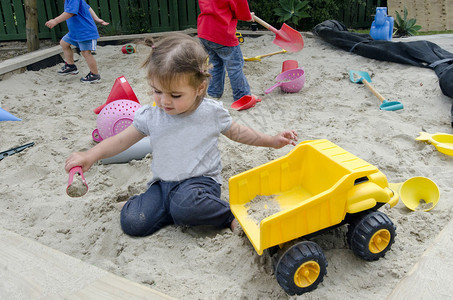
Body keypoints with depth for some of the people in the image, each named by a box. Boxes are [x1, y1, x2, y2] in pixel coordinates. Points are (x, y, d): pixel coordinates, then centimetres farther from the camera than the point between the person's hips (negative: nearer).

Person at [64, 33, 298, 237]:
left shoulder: (212, 112, -5)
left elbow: (236, 132, 12)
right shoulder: (150, 116, -1)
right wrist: (91, 155, -11)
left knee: (185, 204, -38)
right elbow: (122, 140, 5)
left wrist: (272, 141, 11)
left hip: (200, 180, -3)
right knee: (131, 222, -18)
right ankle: (182, 210, -1)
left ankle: (228, 215, -11)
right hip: (163, 184, 4)